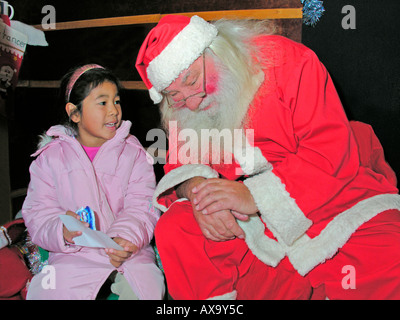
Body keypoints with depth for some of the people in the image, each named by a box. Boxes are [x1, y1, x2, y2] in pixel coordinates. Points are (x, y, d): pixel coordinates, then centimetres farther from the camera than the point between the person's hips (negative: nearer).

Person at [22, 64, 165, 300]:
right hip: (73, 255, 1)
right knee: (47, 291, -24)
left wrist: (126, 237, -22)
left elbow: (143, 207, -1)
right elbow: (38, 213, 2)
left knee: (148, 288, -25)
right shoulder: (50, 157, 7)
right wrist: (62, 231, -21)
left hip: (129, 252, 0)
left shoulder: (134, 153, 7)